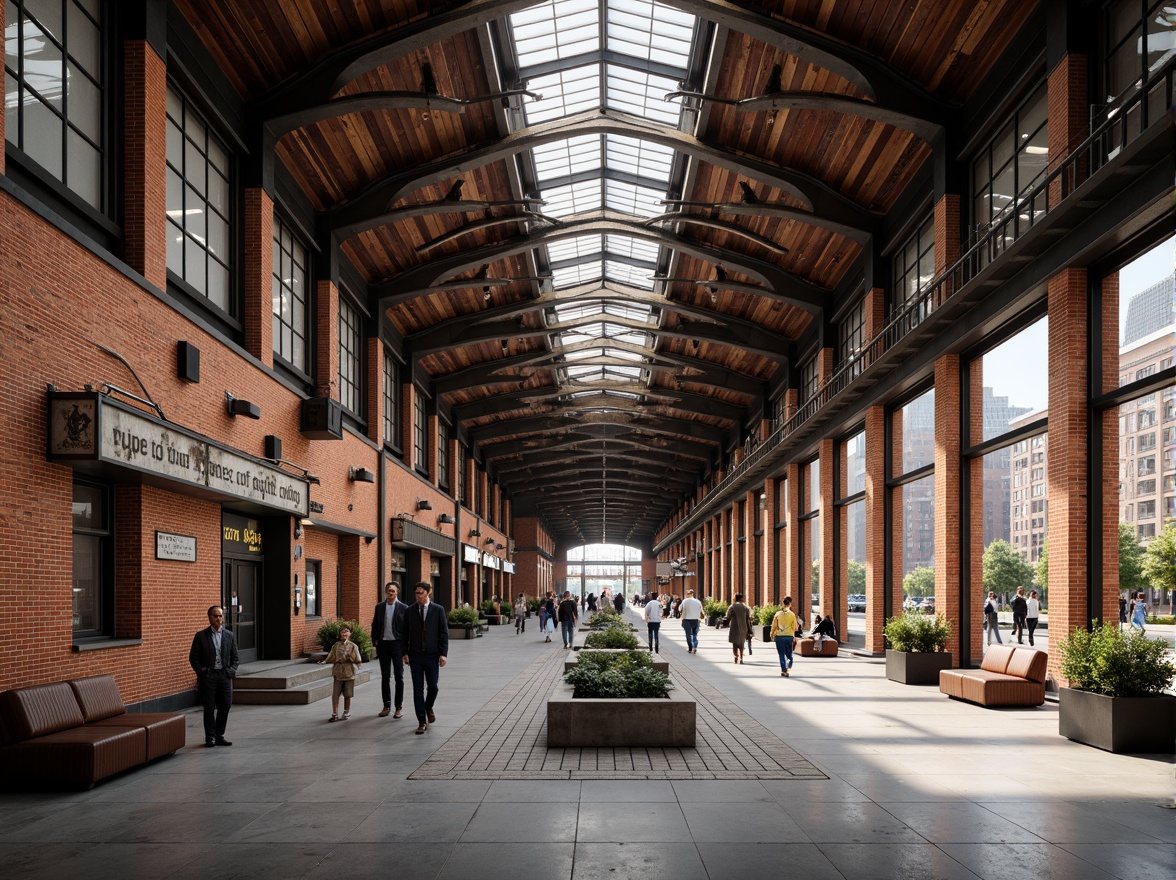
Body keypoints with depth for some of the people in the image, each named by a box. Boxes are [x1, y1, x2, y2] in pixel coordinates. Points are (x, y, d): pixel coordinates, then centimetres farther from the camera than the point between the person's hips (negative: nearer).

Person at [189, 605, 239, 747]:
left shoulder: (229, 635, 9)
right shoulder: (201, 636, 1)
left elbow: (235, 658, 13)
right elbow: (193, 657, 1)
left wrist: (231, 670, -3)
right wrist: (201, 673, -8)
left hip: (225, 676, 3)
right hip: (208, 676, -3)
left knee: (225, 707, 4)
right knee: (209, 709, 1)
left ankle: (219, 736, 16)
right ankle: (210, 738, 9)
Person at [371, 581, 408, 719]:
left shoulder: (403, 608, -3)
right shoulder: (379, 607, 7)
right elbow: (375, 626, 12)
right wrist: (375, 641, 3)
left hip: (397, 644, -3)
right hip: (383, 644, 3)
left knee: (399, 677, 3)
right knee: (385, 677, 9)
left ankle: (399, 707, 9)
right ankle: (386, 706, 17)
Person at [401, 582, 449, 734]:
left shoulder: (438, 610, -1)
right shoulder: (409, 611, 4)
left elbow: (444, 633, -2)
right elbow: (405, 633, 8)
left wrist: (443, 653, -8)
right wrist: (405, 653, 0)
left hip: (432, 655, -1)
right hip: (415, 656, 1)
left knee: (433, 687, 3)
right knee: (418, 689, 0)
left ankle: (429, 708, 34)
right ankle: (422, 722, 6)